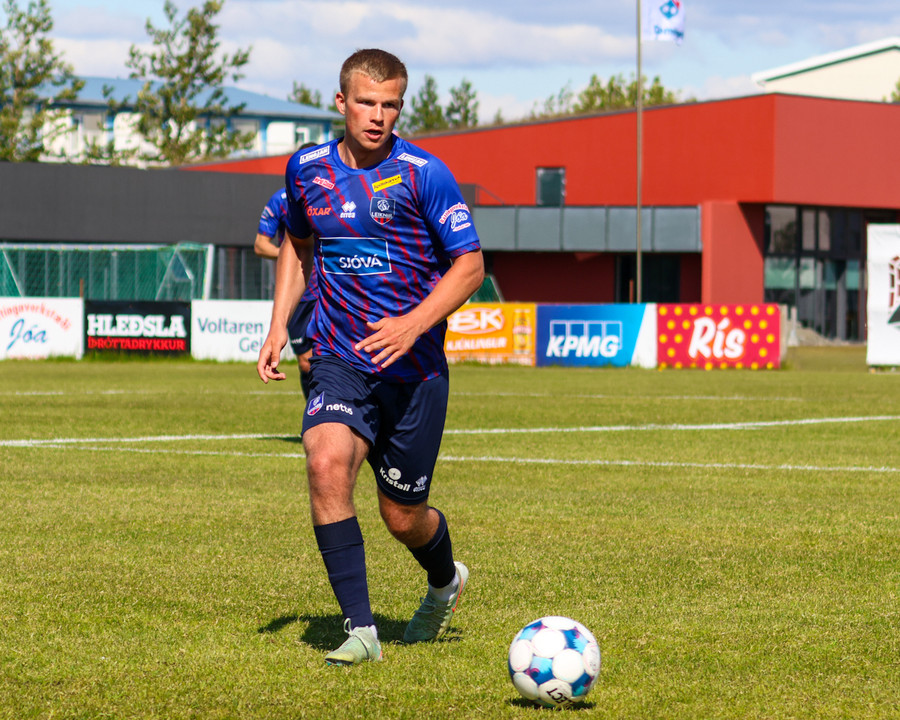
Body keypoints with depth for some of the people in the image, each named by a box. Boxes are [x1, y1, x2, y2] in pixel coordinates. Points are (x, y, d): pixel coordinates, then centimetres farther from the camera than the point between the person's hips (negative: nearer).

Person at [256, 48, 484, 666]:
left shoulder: (422, 174, -10)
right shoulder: (308, 169, 3)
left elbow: (470, 265, -8)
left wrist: (413, 324, -23)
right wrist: (278, 327, 12)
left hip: (415, 367, -2)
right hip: (340, 360, 2)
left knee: (403, 516, 6)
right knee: (327, 465, -25)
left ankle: (445, 582, 44)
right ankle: (361, 631, -19)